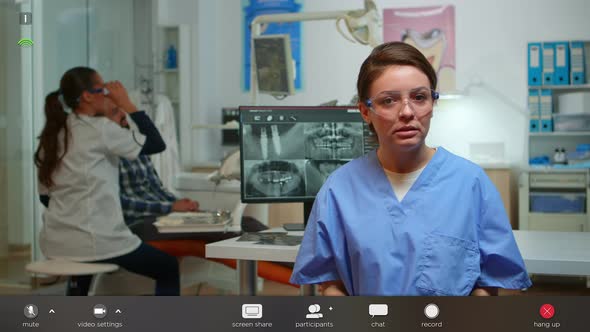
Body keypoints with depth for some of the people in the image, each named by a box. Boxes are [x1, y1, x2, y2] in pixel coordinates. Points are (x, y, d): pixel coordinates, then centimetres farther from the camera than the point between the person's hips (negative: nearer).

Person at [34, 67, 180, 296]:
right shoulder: (100, 128, -12)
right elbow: (157, 144, -9)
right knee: (168, 269, 13)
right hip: (97, 240, -7)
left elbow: (45, 195, 14)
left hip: (57, 242, 8)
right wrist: (126, 104, -4)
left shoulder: (52, 134, 9)